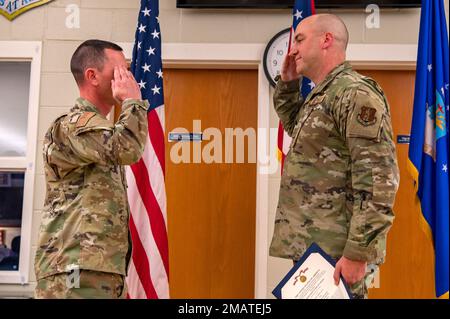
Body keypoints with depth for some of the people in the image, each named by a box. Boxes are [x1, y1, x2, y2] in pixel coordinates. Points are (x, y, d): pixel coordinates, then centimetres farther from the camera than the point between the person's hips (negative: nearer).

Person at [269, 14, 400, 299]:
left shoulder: (354, 92, -14)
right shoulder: (321, 96, 16)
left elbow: (380, 179, -21)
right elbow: (296, 128, 37)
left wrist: (358, 253, -23)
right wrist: (288, 85, 21)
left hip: (335, 251, -9)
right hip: (310, 244, 9)